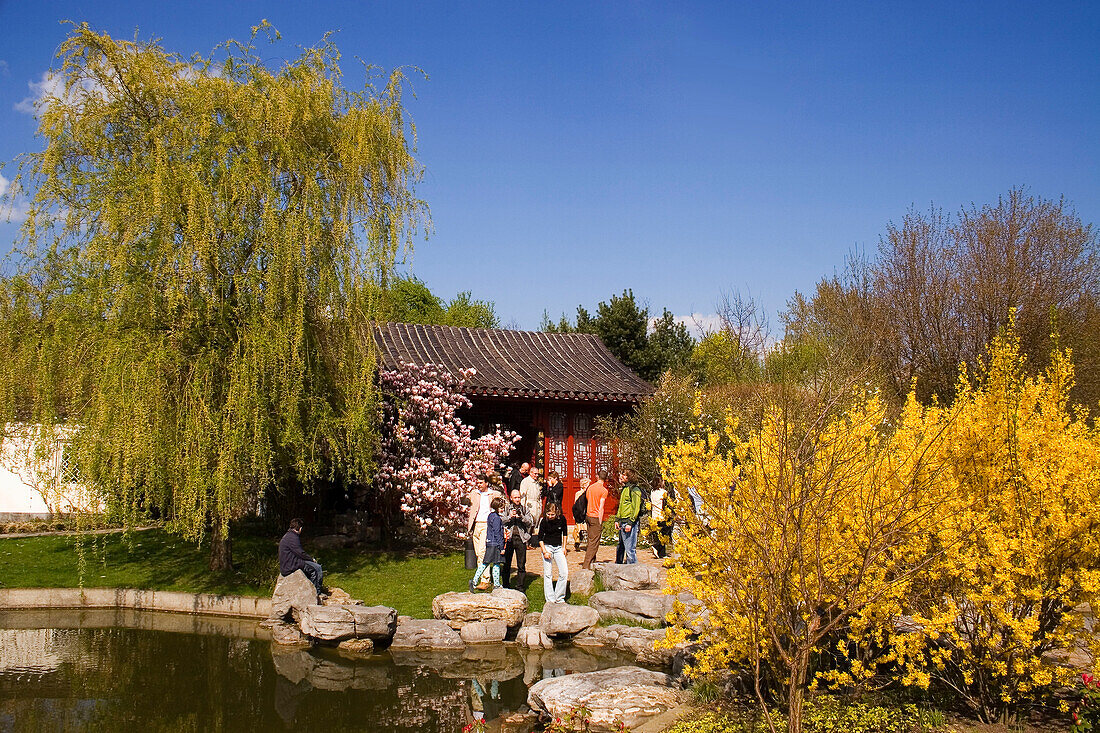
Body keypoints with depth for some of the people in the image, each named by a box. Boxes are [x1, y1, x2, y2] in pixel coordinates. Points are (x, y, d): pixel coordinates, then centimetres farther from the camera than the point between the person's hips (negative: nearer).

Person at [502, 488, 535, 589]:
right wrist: (510, 517, -14)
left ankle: (519, 586, 3)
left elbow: (530, 522, 2)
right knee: (507, 563, 6)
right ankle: (506, 584, 19)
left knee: (521, 565, -3)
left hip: (521, 538, 0)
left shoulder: (525, 509, 12)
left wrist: (521, 517, -13)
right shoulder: (506, 509, 11)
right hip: (509, 538, 0)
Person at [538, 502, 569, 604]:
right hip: (547, 546, -2)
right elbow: (540, 538, -4)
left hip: (558, 547, 2)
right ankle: (550, 599, 5)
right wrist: (544, 551, -12)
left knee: (564, 573, -6)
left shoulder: (561, 519, -10)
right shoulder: (544, 521, -14)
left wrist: (564, 547, 8)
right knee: (548, 574, -3)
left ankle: (559, 598, 7)